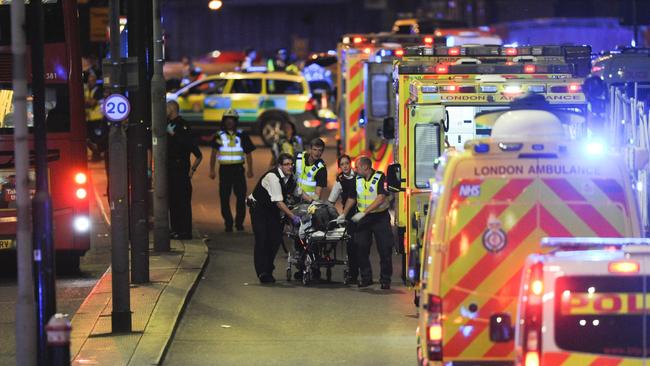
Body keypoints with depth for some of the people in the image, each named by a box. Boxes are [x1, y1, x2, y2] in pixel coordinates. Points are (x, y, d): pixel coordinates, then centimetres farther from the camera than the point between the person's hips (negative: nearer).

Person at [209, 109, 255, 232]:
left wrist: (250, 169, 1)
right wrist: (212, 170, -4)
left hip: (238, 169, 0)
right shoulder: (219, 136, 6)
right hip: (224, 170, 0)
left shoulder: (242, 136, 7)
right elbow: (213, 154, 5)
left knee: (241, 197, -4)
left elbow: (248, 153, 10)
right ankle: (228, 224, 7)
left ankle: (239, 223, 6)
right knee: (224, 198, -1)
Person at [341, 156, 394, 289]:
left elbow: (381, 198, -21)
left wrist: (363, 212, -25)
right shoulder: (357, 180, 7)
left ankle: (385, 280, 2)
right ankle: (366, 278, 11)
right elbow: (352, 198, 16)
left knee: (385, 249, -5)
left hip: (380, 217, -5)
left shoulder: (380, 178, -11)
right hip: (363, 218, 5)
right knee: (361, 248, 1)